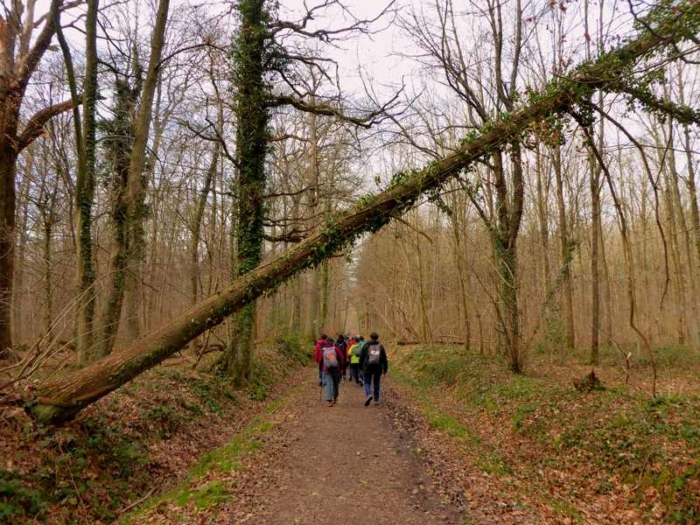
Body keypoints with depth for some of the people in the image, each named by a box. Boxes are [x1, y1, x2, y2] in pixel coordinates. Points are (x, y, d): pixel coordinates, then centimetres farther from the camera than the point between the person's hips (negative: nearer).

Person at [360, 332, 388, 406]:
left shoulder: (366, 346, -1)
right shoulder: (380, 346, 3)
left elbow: (362, 357, 2)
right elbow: (384, 358, 3)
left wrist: (361, 367, 10)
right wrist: (385, 369, 7)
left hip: (367, 368, -2)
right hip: (378, 368, 2)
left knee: (367, 383, 6)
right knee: (376, 384, 13)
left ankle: (369, 395, -20)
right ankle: (376, 400, 16)